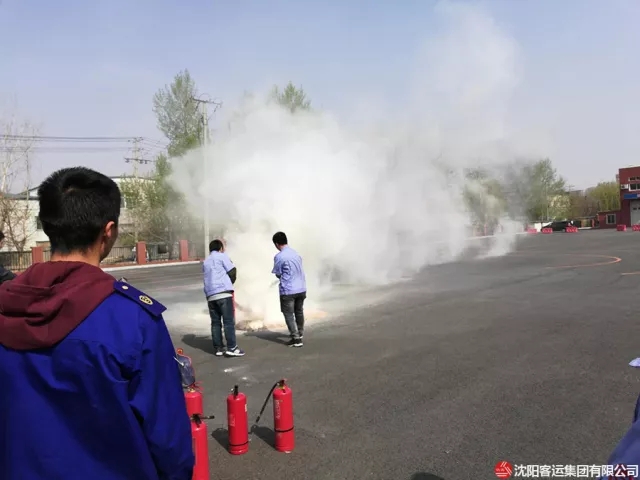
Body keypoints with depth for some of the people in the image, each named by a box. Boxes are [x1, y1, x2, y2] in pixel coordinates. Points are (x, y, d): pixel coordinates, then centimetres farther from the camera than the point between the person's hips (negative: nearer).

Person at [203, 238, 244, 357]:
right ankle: (232, 348, -9)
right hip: (223, 293, -6)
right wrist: (230, 283, 16)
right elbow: (232, 271, -1)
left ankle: (218, 348, 9)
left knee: (215, 322, 9)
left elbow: (207, 278, 21)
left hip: (210, 295, 6)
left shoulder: (205, 262, 24)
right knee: (229, 321, -6)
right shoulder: (222, 256, 5)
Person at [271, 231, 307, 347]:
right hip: (301, 288, 7)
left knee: (289, 314, 4)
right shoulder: (296, 253, 8)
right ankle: (300, 334, 37)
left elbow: (278, 274, -6)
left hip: (288, 290, -7)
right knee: (299, 312, 22)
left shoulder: (279, 256, -13)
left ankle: (296, 339, 0)